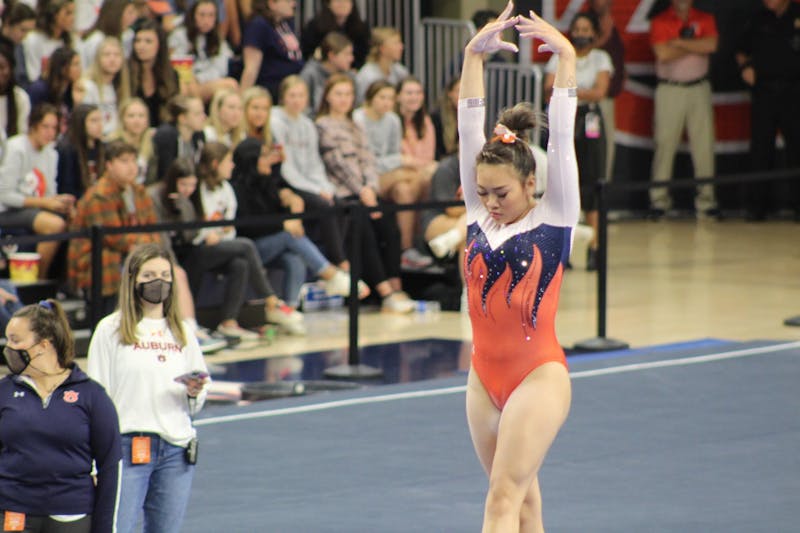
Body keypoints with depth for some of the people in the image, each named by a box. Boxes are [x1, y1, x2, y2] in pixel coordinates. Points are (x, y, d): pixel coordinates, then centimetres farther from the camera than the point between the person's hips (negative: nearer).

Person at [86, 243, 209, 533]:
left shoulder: (182, 333, 14)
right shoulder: (110, 330, 1)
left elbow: (196, 406, 19)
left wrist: (195, 393, -5)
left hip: (176, 451, 4)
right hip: (128, 447, -4)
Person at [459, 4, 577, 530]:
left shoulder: (554, 217, -5)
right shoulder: (480, 213, 6)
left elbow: (561, 136, -8)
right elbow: (470, 131, 3)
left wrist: (565, 56, -10)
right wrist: (475, 56, -2)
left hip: (539, 375, -6)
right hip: (486, 377, 6)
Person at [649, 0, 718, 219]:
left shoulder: (705, 19, 9)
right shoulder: (660, 22, 2)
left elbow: (711, 45, -10)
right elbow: (663, 54, -12)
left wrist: (679, 42, -11)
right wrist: (695, 46, -5)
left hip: (699, 88, 2)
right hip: (670, 90, -2)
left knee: (703, 143, -2)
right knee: (665, 143, -5)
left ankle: (706, 199, 2)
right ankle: (659, 199, 0)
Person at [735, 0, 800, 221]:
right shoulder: (760, 21, 12)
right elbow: (742, 51, 23)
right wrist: (745, 66, 4)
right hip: (764, 93, 3)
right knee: (760, 148, 2)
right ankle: (756, 206, 5)